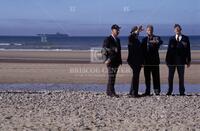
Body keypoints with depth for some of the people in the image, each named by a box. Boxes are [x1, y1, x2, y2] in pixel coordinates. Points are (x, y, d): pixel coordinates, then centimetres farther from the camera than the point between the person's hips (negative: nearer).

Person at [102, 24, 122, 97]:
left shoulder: (118, 40, 17)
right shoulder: (108, 39, -7)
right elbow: (104, 48, -16)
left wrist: (120, 60, 16)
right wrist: (113, 49, -29)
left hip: (116, 61, 8)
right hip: (110, 61, -8)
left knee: (113, 77, 10)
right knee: (111, 77, -8)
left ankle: (109, 91, 16)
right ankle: (111, 92, -4)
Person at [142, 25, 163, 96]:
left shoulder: (156, 38, 4)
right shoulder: (144, 39, 15)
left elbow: (160, 42, -19)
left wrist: (157, 42, -42)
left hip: (155, 60, -3)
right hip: (147, 60, 3)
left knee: (156, 76, -3)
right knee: (147, 76, 5)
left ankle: (157, 91, 0)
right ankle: (147, 91, 11)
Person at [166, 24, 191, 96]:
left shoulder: (185, 38, 4)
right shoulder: (171, 39, 8)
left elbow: (188, 50, 2)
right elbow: (169, 50, 6)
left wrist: (189, 60, -1)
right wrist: (167, 60, 0)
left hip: (181, 60, -1)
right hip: (172, 60, 1)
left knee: (181, 77, 4)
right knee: (170, 76, 4)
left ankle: (182, 91, 10)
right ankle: (169, 91, 10)